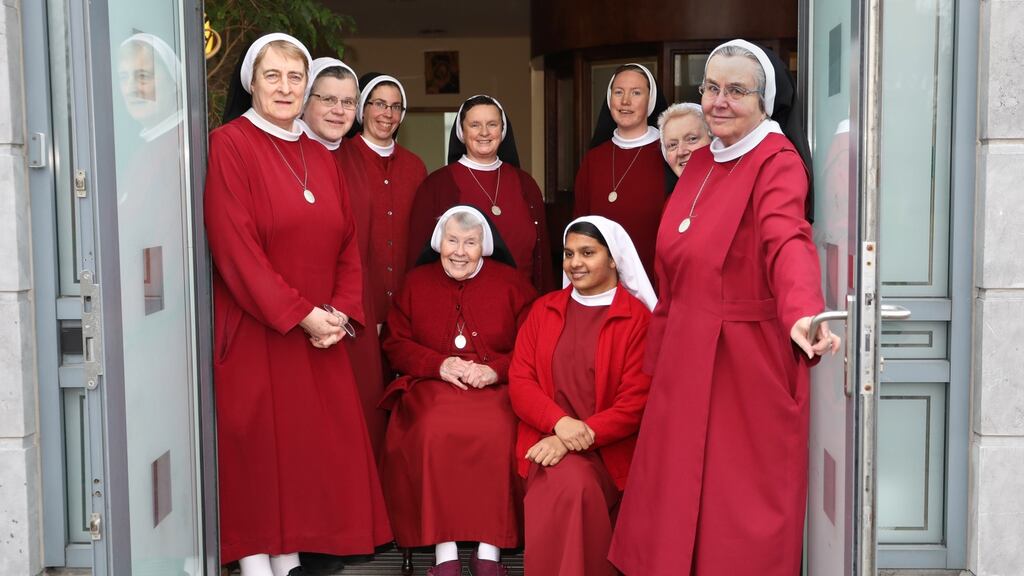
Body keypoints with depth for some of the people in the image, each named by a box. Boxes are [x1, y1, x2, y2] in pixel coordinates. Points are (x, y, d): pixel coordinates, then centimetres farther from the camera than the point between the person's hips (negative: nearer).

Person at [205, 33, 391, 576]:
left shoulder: (321, 157, 13)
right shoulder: (229, 144, -6)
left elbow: (347, 244, 11)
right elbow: (234, 246, -15)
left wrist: (340, 312, -5)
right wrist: (300, 314, -17)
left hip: (320, 332, 6)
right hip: (255, 333, -5)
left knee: (310, 445, 6)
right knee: (257, 446, 0)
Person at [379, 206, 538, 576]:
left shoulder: (510, 282, 8)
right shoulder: (415, 282, 13)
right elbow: (396, 345, 9)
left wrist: (496, 369, -14)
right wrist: (439, 364, -9)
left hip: (496, 388, -1)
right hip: (432, 387, 1)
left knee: (497, 434, -34)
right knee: (434, 432, -33)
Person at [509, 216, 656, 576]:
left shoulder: (638, 317, 1)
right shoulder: (544, 309, 14)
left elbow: (636, 402, -5)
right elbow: (519, 381, 5)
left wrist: (581, 437, -17)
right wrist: (560, 422, -14)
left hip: (608, 449, -2)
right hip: (547, 439, 2)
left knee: (569, 494, -30)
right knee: (571, 483, -30)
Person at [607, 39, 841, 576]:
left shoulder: (778, 163, -11)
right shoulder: (702, 161, 11)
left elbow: (788, 242, -30)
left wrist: (802, 314, -48)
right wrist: (658, 351, 15)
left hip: (747, 358, -7)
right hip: (687, 356, 7)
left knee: (743, 500, 4)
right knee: (677, 495, 13)